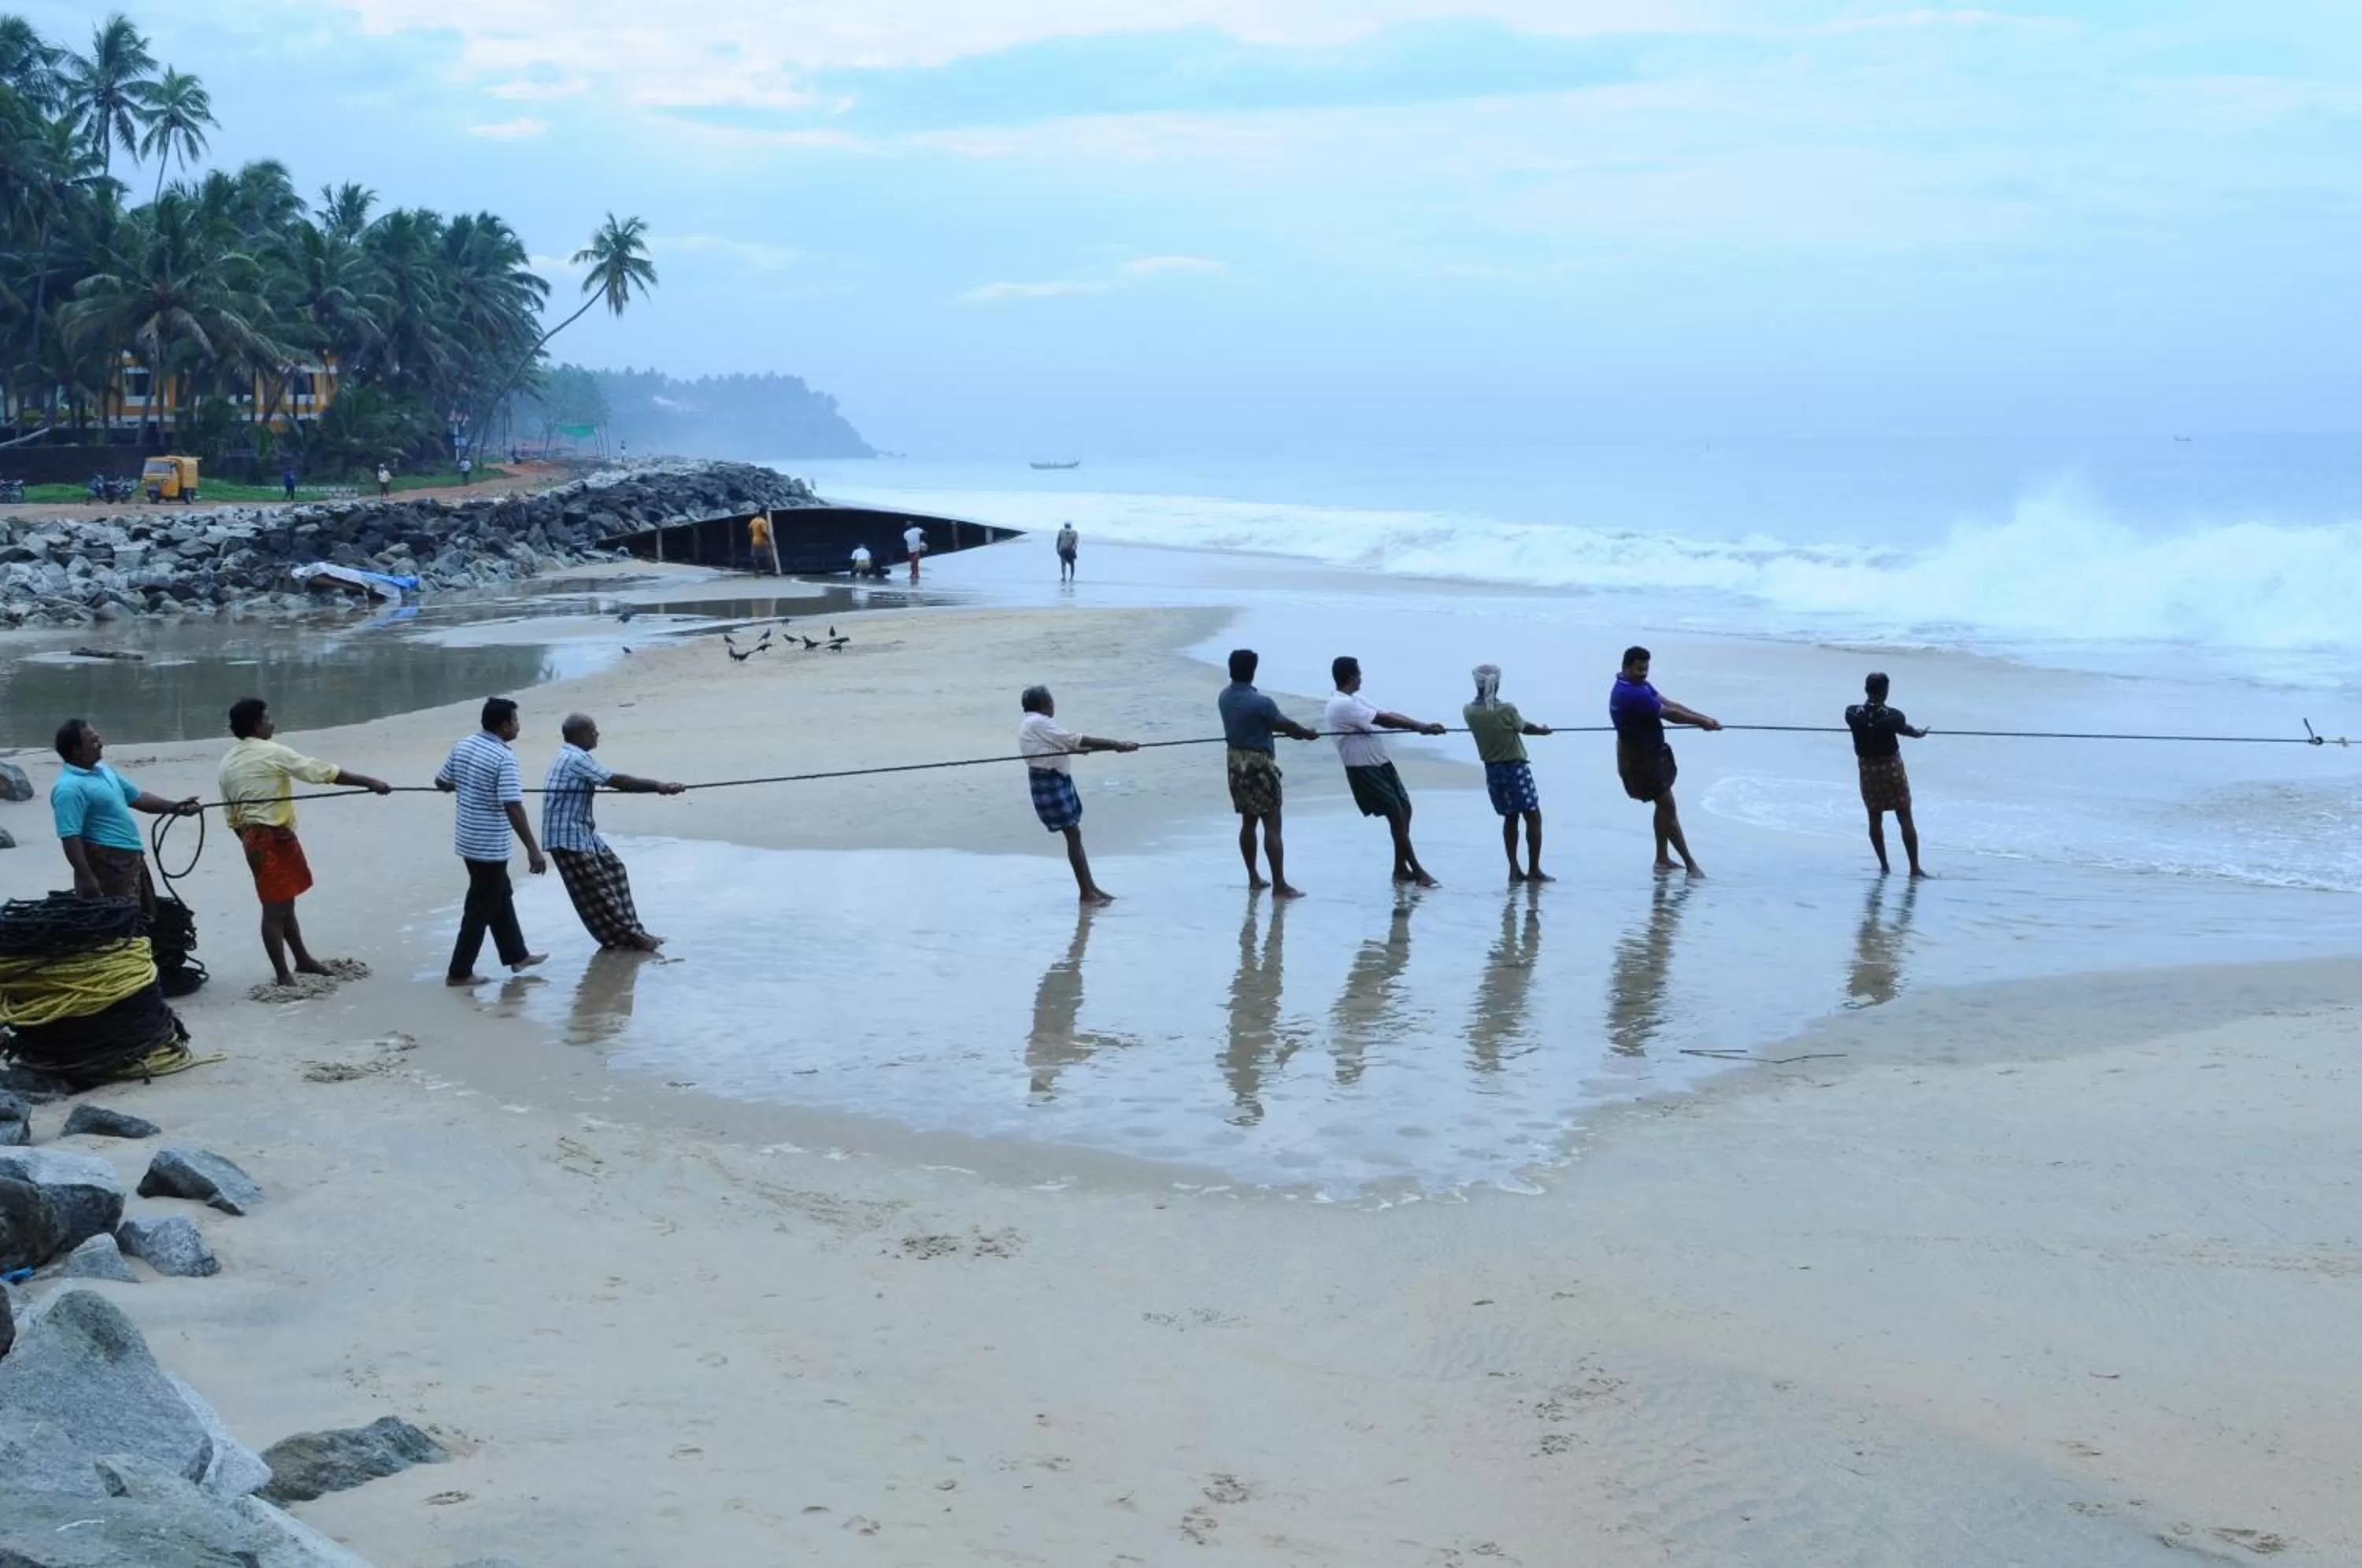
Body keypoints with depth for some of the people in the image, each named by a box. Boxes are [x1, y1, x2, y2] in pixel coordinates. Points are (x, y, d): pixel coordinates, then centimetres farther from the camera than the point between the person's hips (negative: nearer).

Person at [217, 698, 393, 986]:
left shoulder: (228, 763, 11)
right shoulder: (272, 753, -13)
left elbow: (232, 816, 15)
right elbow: (324, 771, -15)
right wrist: (370, 782, -13)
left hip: (254, 837, 9)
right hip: (274, 838, -9)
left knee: (284, 904, 20)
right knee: (275, 909, -3)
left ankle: (303, 960, 33)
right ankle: (284, 976, 3)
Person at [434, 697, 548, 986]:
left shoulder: (463, 746, 2)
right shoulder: (504, 757, -21)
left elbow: (441, 783, 14)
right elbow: (513, 808, -26)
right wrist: (533, 850, -24)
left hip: (469, 840, 8)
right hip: (490, 846, -8)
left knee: (500, 897, 22)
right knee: (481, 908, 3)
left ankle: (517, 955, 33)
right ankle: (459, 972, 8)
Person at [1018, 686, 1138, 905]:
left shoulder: (1038, 723, 18)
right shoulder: (1037, 723, -15)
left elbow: (1069, 745, 12)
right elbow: (1075, 741, -19)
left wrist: (1114, 746, 3)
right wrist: (1115, 745, -17)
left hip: (1058, 779, 10)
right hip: (1049, 781, -10)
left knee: (1074, 834, 12)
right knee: (1073, 834, -7)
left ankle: (1091, 888, 17)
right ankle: (1086, 893, -4)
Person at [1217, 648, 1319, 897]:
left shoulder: (1224, 697, 2)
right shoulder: (1260, 702, -21)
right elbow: (1284, 724, -8)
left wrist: (1293, 732, 18)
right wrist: (1308, 734, 12)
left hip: (1236, 762, 8)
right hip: (1259, 764, -8)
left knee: (1248, 821, 17)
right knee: (1272, 825, -4)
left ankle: (1254, 878, 24)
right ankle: (1279, 885, -5)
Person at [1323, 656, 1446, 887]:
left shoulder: (1356, 700, 14)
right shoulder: (1342, 705, -18)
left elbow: (1388, 716, 8)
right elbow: (1384, 720, -19)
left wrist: (1423, 726, -3)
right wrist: (1421, 727, -13)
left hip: (1381, 764, 10)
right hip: (1364, 770, -10)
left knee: (1404, 810, 10)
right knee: (1397, 815, -7)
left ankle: (1401, 869, 18)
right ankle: (1417, 871, 0)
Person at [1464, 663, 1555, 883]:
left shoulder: (1469, 711, -5)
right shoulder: (1507, 710, -17)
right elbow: (1524, 728, 1)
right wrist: (1543, 729, 22)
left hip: (1492, 770, 5)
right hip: (1516, 768, -5)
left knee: (1510, 818, 16)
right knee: (1533, 816, 4)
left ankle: (1514, 869, 12)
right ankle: (1534, 870, 3)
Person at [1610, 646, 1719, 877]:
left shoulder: (1640, 685, 7)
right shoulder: (1631, 694, -26)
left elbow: (1669, 704, 3)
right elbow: (1669, 714, -21)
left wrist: (1702, 718, -7)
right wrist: (1702, 722, -11)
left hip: (1651, 754, 10)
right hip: (1639, 759, -10)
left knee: (1664, 806, 15)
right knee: (1667, 807, -5)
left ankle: (1662, 859, 22)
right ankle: (1690, 863, 0)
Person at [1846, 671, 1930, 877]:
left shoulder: (1852, 714, -13)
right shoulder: (1893, 716, -19)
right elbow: (1905, 729, 1)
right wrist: (1919, 734, 27)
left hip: (1867, 770, 2)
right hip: (1892, 768, -2)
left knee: (1875, 818, 16)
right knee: (1905, 819, 6)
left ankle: (1884, 865, 21)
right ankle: (1914, 867, 7)